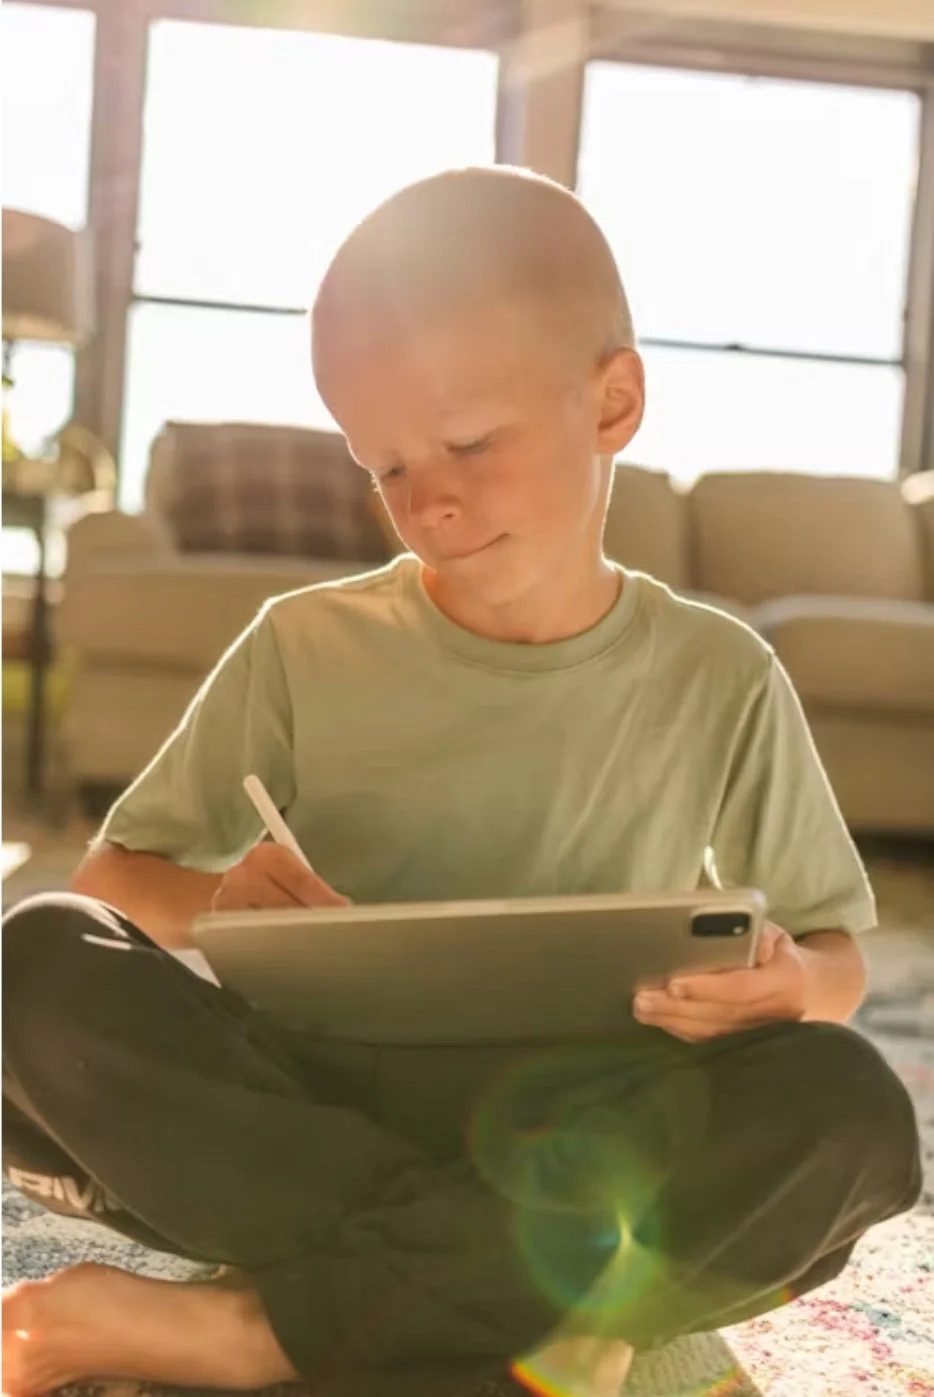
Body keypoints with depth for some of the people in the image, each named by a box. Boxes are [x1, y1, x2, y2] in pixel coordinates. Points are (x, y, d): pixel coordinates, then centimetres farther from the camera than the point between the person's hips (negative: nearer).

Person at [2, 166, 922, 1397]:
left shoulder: (722, 682, 2)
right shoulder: (305, 650, 2)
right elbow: (117, 870, 5)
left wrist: (783, 984, -16)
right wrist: (211, 903, -19)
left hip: (572, 1151, 0)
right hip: (315, 1104, 1)